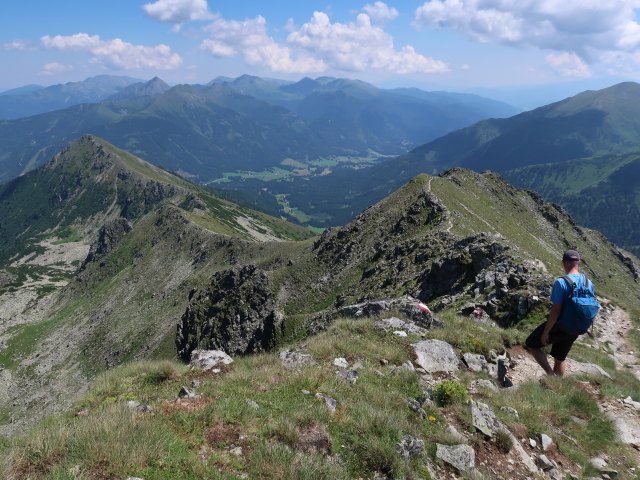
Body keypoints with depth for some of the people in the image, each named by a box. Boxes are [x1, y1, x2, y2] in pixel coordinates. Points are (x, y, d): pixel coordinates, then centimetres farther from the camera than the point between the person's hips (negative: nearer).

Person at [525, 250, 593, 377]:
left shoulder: (561, 282, -23)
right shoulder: (589, 283, -2)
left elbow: (555, 311, -24)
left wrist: (545, 332, -15)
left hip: (558, 327, -6)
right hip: (575, 331, 7)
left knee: (530, 345, 12)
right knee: (560, 358, 24)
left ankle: (551, 374, 3)